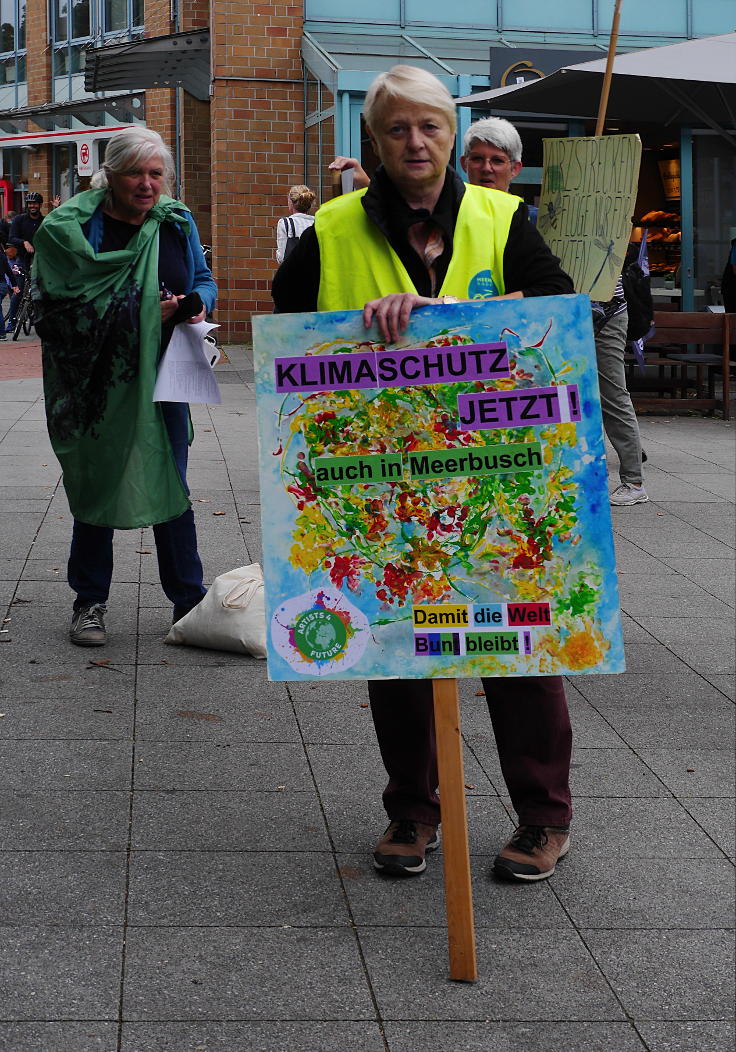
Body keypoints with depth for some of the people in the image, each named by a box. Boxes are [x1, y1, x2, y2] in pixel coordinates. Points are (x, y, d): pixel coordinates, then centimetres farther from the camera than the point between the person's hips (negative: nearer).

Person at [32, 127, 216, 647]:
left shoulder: (177, 222, 4)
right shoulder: (69, 228, -9)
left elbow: (204, 280, 16)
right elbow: (61, 304, -13)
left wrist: (195, 304, -9)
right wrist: (145, 311, -19)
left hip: (162, 377, 3)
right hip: (97, 383, -3)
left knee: (170, 485, 8)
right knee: (96, 485, 7)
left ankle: (189, 600, 18)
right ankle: (90, 602, 21)